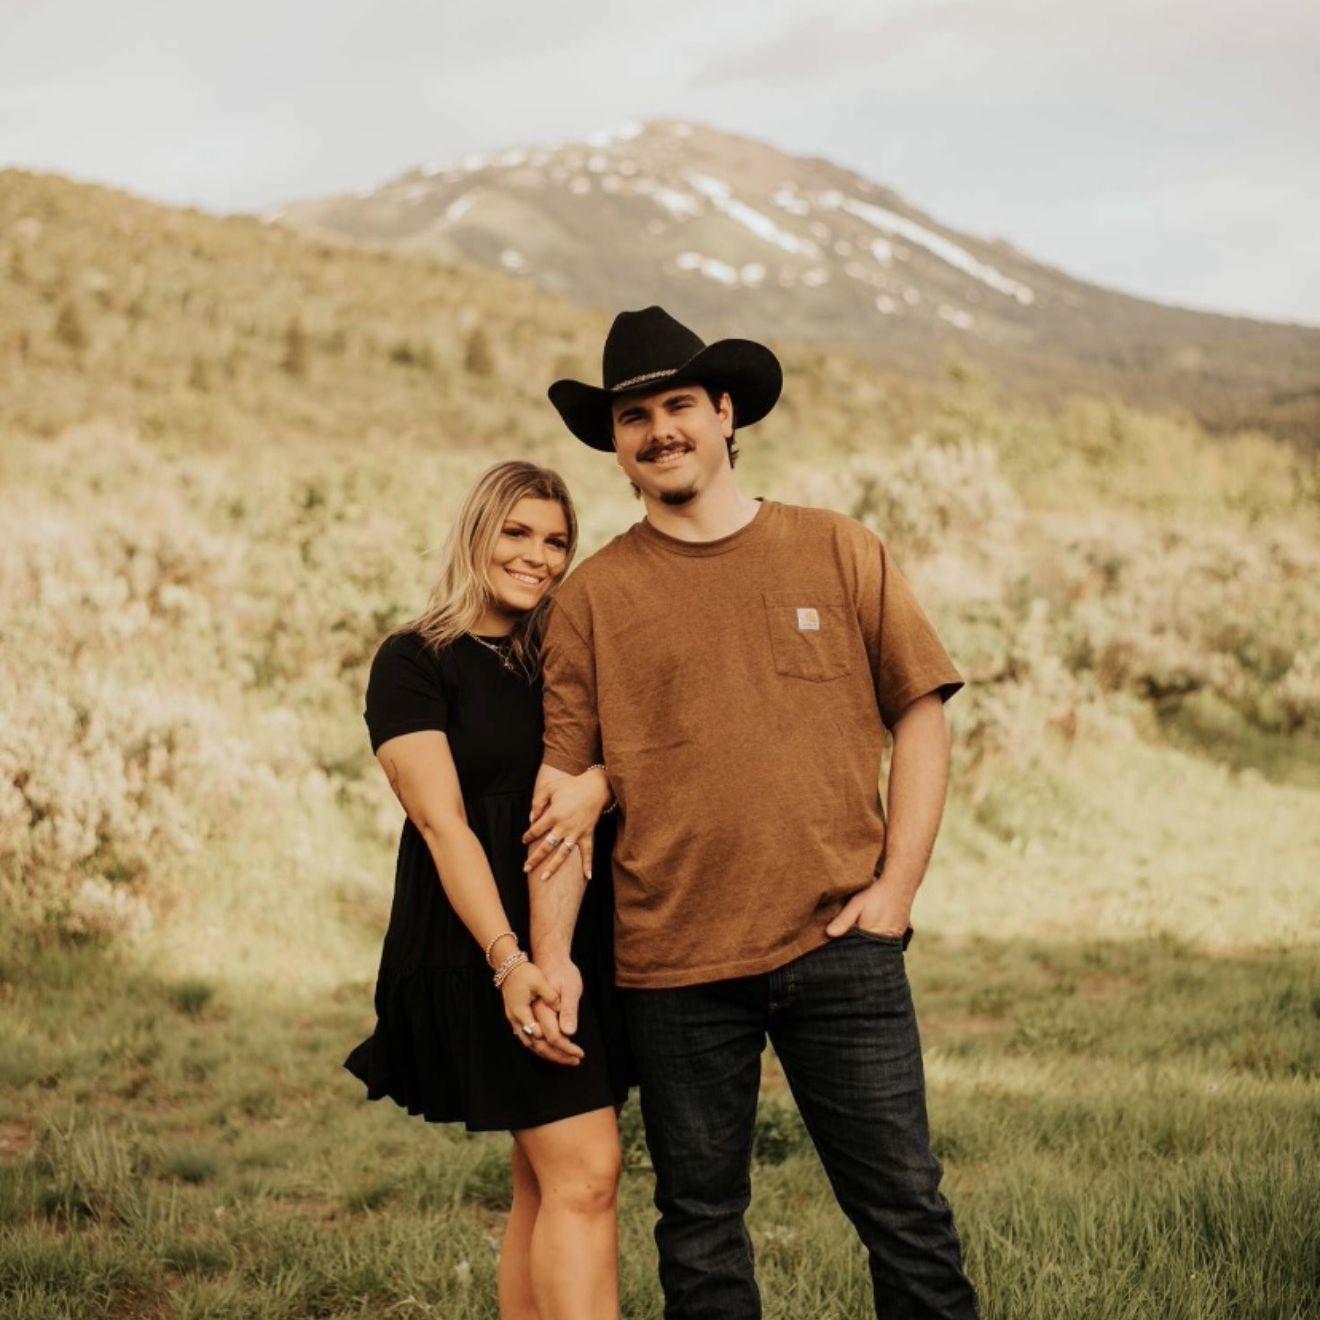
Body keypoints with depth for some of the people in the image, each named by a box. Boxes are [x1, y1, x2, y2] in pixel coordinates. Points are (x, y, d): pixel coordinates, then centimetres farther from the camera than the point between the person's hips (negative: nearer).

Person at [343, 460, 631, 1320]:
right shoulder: (415, 662, -3)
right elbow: (442, 822, -13)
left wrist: (602, 779, -22)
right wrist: (507, 960, -24)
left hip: (585, 934, 6)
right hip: (486, 934, -6)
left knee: (546, 1183, 7)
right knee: (584, 1172, -13)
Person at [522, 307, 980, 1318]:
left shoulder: (838, 553, 6)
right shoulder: (594, 596, 5)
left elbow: (921, 718, 7)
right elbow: (564, 784, 4)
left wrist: (896, 886, -2)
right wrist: (551, 956, -2)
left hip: (840, 943, 0)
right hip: (673, 965, 1)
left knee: (905, 1209, 2)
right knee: (700, 1227, 10)